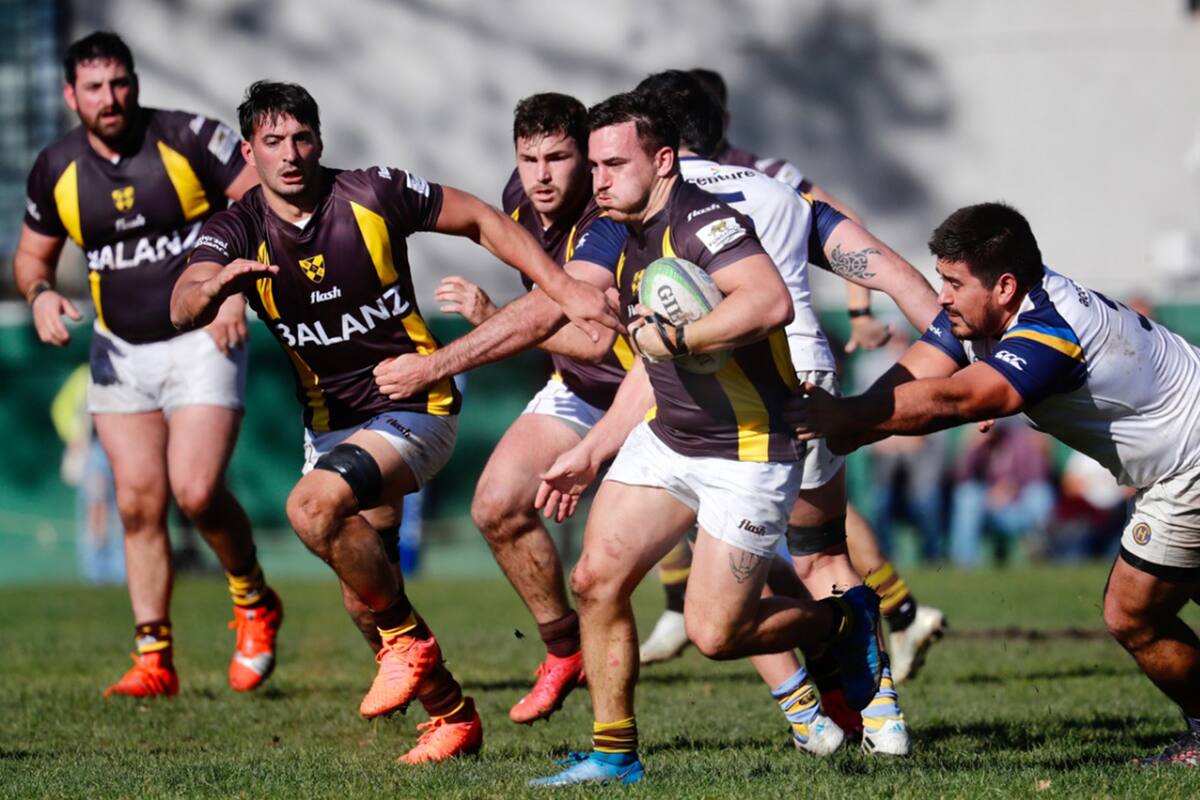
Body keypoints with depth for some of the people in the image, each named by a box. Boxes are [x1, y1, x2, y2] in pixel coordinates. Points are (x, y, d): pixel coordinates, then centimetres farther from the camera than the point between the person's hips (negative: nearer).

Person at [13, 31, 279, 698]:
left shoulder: (189, 139, -12)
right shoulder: (58, 169, 0)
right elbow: (32, 253, 14)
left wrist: (237, 286, -19)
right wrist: (41, 294, -8)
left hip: (203, 342, -4)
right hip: (121, 353, 4)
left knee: (196, 491, -16)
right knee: (139, 502, -1)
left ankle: (256, 605, 10)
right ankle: (154, 660, 6)